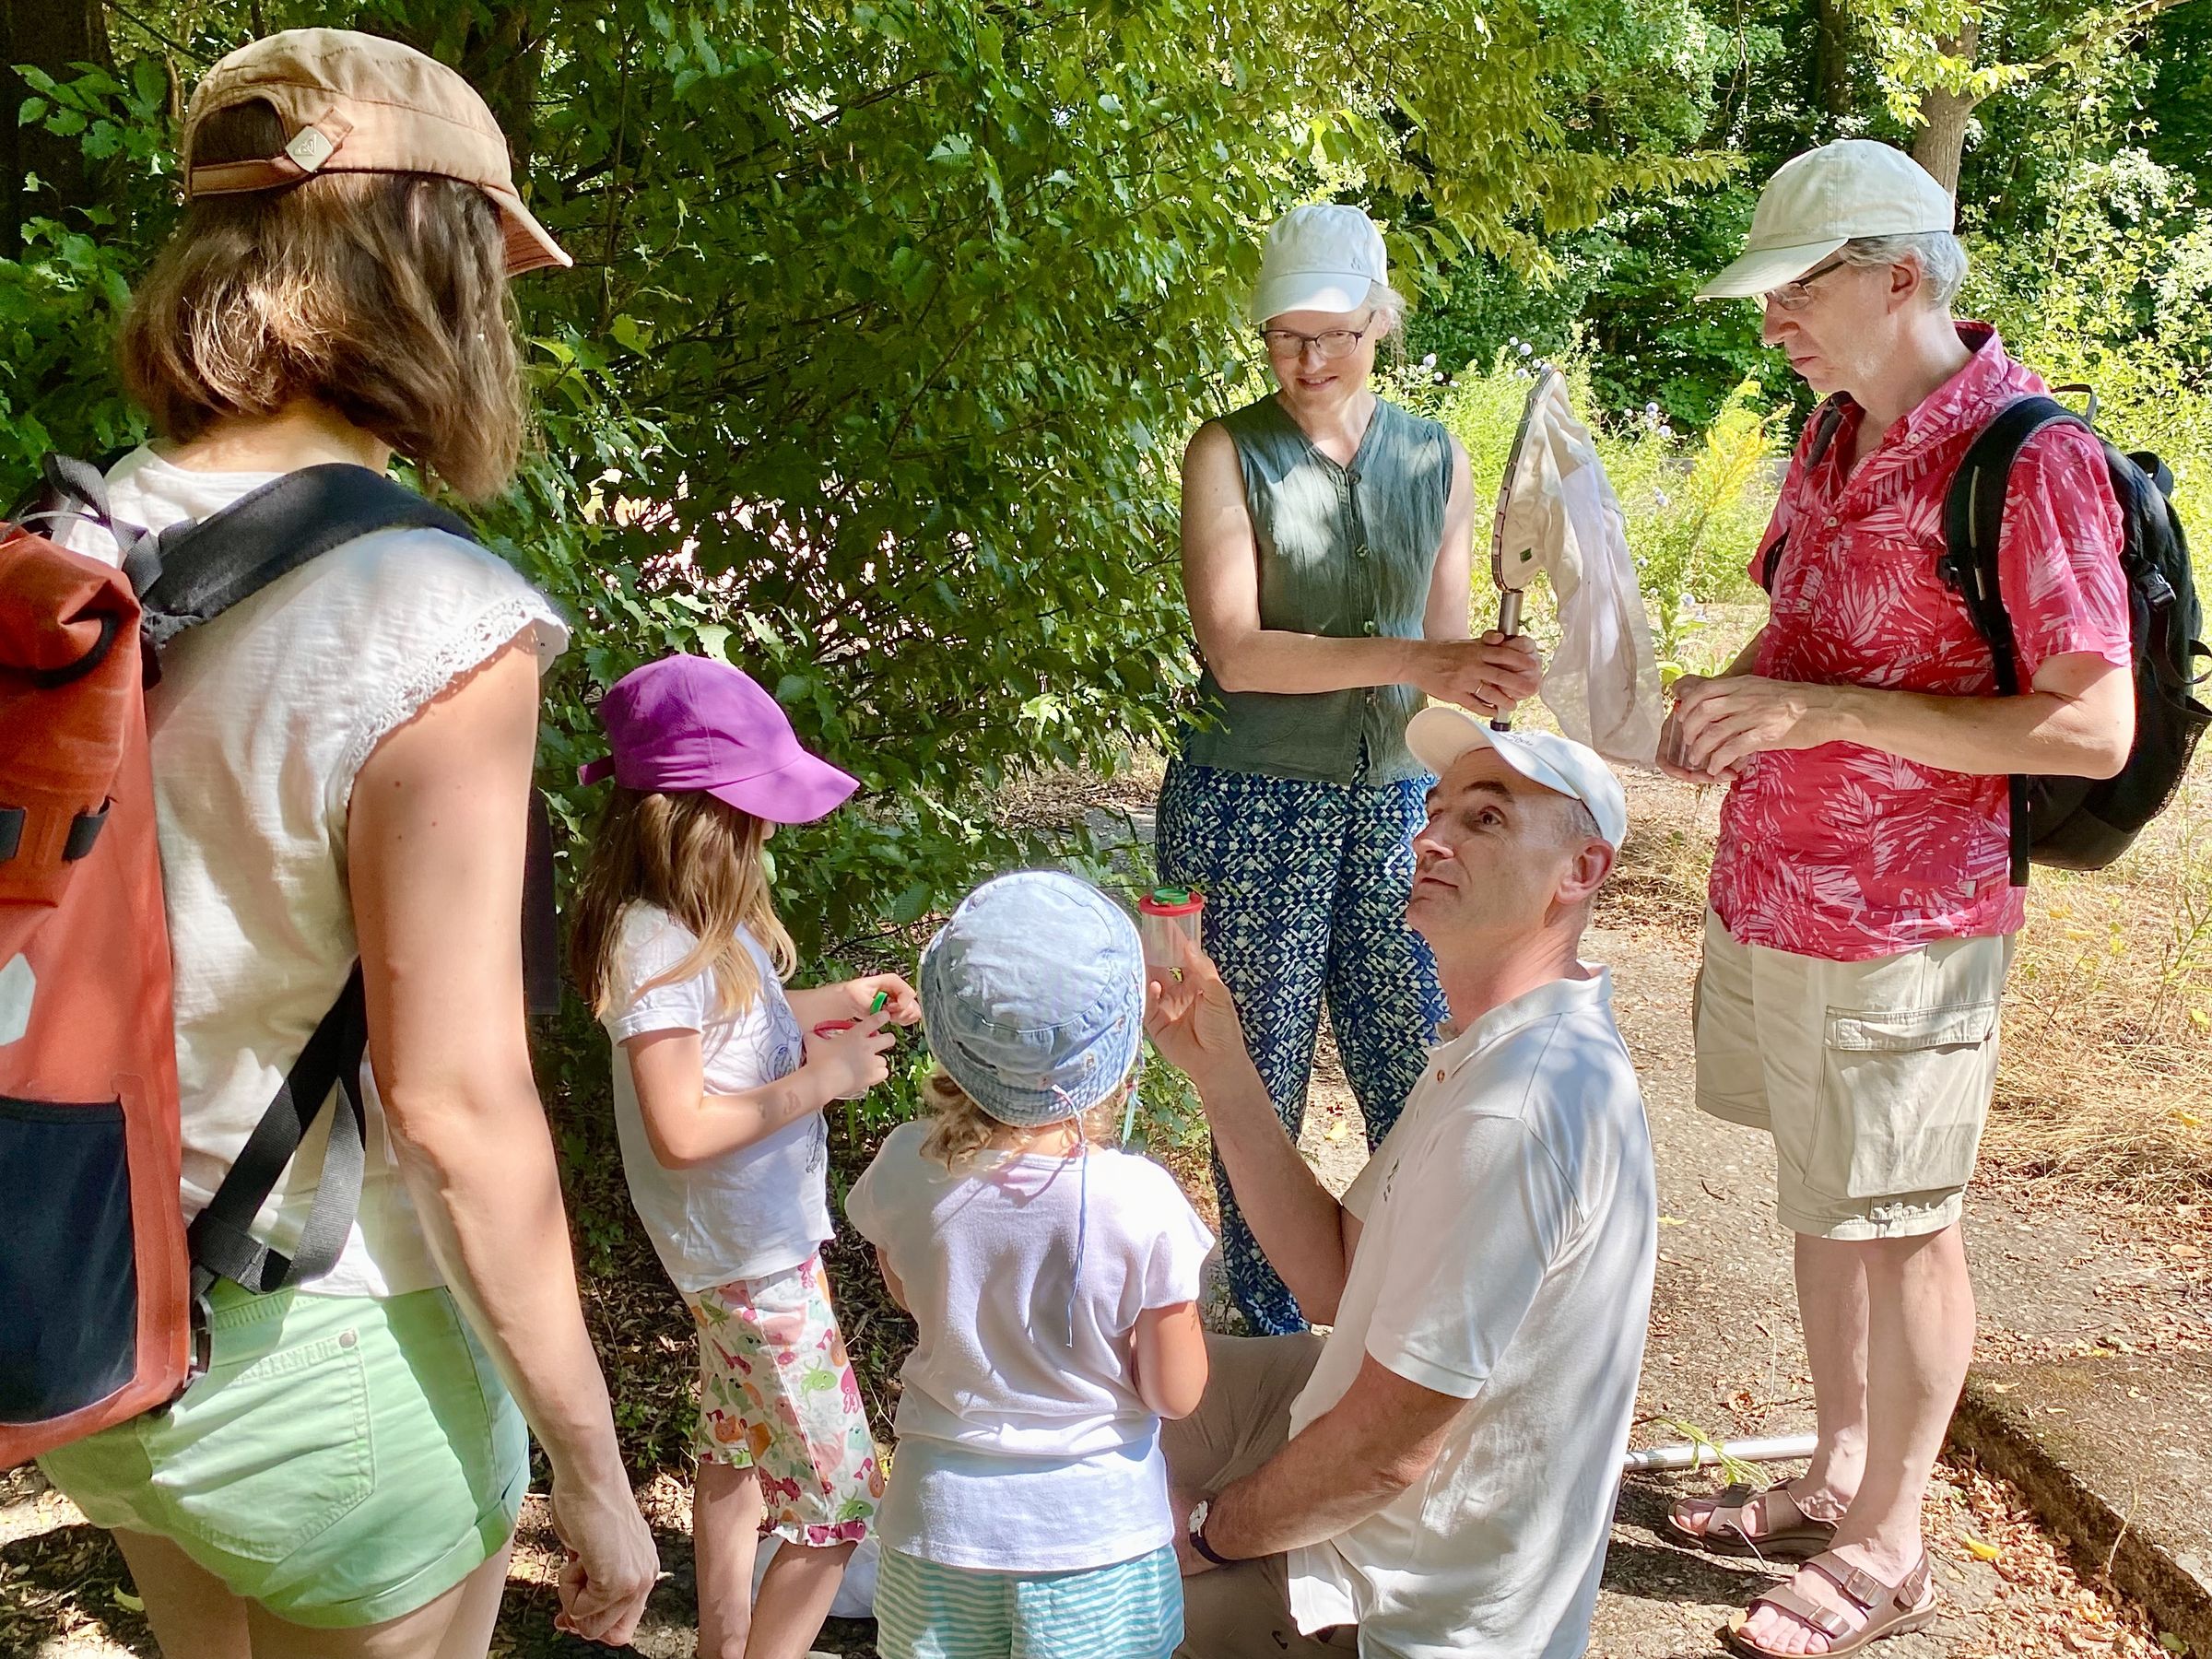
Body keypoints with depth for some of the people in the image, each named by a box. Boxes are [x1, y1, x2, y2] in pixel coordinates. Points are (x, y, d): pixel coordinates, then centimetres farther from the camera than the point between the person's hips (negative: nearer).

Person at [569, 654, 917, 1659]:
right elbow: (679, 1129, -29)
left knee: (738, 1446, 26)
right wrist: (819, 1080, -23)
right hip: (749, 1254, -10)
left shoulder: (699, 922, 1)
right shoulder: (656, 943, -27)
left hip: (747, 1237, 10)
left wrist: (836, 1003, 4)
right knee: (838, 1497, 0)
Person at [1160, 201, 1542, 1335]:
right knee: (1263, 1094, 8)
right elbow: (1235, 650, -16)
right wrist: (1412, 660, -24)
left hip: (1392, 805, 3)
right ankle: (1269, 1334, 27)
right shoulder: (1228, 455, -5)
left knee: (1421, 1092, 6)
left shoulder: (1437, 462, 7)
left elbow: (1446, 656, 14)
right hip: (1256, 808, -3)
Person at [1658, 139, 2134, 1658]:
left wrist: (1828, 712, -24)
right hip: (1773, 893, 8)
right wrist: (1731, 695, 1)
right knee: (1821, 1197, 18)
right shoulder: (1837, 433, 8)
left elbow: (2094, 729, -20)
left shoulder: (2028, 461, -16)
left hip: (1902, 925, -8)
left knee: (1900, 1226, 6)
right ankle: (1837, 1476, 36)